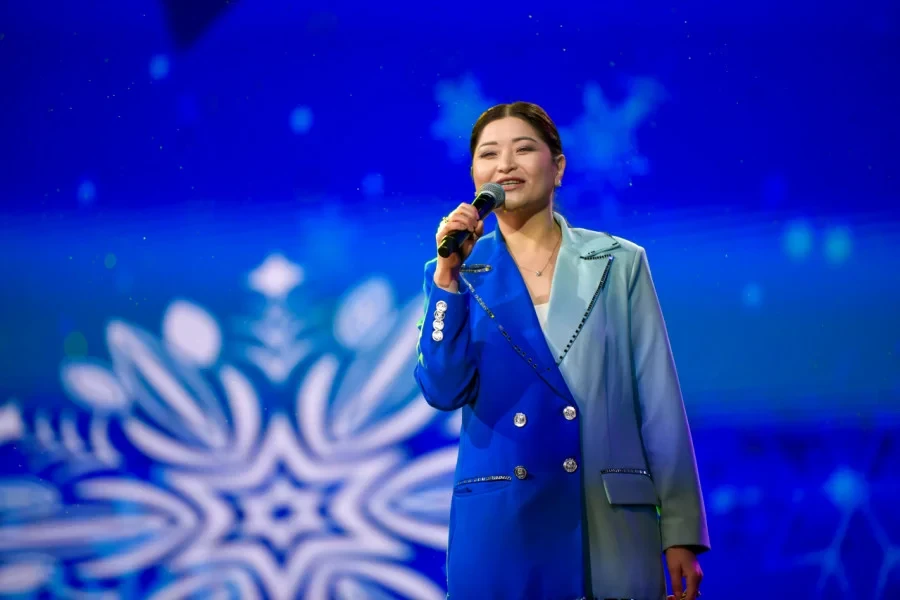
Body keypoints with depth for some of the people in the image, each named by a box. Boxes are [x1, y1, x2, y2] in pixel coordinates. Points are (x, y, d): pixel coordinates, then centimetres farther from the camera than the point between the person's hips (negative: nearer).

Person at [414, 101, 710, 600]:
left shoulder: (620, 263, 4)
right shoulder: (460, 273, 6)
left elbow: (659, 401, 1)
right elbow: (443, 392, -5)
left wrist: (681, 531, -3)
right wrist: (448, 276, -13)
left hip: (612, 526, 0)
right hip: (499, 528, 1)